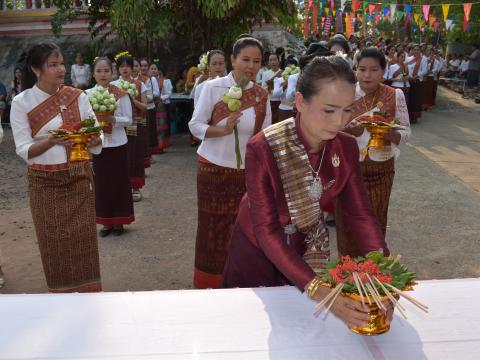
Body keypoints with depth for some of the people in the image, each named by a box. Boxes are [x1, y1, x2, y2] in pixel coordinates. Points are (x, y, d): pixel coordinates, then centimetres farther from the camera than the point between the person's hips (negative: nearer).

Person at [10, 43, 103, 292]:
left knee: (83, 240, 2)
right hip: (44, 182, -1)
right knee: (53, 243, 5)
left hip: (79, 178, 1)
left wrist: (93, 139, -24)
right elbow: (23, 150, -9)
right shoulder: (21, 102, -6)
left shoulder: (77, 96, 0)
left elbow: (96, 139, 0)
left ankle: (88, 294, 15)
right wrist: (51, 141, -26)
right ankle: (60, 293, 22)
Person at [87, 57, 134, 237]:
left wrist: (111, 119, -21)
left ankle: (118, 222, 19)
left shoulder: (121, 93, -5)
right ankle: (106, 222, 22)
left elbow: (129, 120, -6)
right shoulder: (87, 94, 1)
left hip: (117, 144, -2)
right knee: (101, 184, 8)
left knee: (119, 183, 6)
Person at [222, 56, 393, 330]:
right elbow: (267, 231, -33)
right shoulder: (263, 150, -30)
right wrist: (318, 290, -44)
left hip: (308, 250, 3)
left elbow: (362, 215, -14)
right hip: (258, 250, -3)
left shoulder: (346, 149, -15)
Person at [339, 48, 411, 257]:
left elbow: (406, 133, -1)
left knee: (375, 223, 13)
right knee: (348, 222, 7)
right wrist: (348, 131, -24)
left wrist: (391, 134, -22)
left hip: (381, 170, 1)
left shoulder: (395, 96, -3)